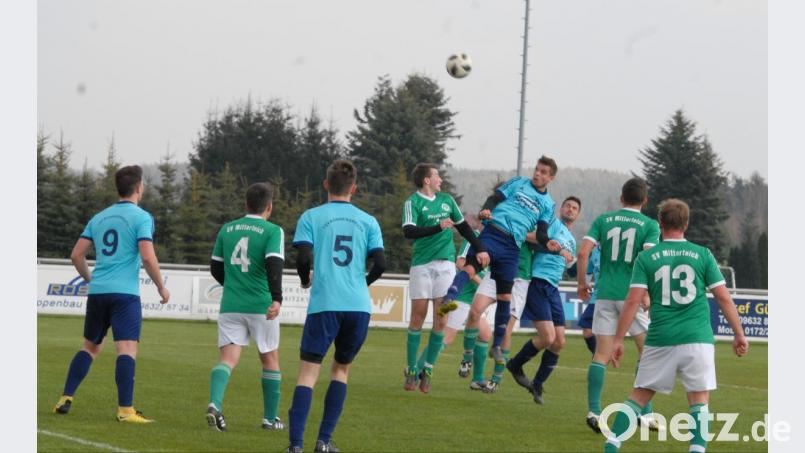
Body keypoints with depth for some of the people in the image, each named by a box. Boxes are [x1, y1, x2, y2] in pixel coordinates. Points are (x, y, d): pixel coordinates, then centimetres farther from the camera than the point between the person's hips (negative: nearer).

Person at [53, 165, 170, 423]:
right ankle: (125, 410, -17)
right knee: (127, 349, -10)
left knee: (90, 347, 18)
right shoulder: (141, 217, -4)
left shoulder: (99, 218, 15)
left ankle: (65, 399, 14)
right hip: (125, 293, -6)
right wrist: (161, 287, 0)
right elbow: (147, 258, -13)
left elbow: (76, 255, 14)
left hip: (97, 292, 6)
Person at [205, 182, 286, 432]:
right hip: (261, 306, -3)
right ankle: (270, 418, 19)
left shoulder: (227, 229, 10)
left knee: (228, 358, -3)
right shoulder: (272, 231, -5)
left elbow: (216, 267, 16)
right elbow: (274, 264, -19)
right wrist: (277, 298, -27)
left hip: (230, 306, 3)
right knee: (270, 360, 13)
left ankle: (215, 403, -29)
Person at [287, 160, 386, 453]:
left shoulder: (311, 217, 3)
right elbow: (380, 264, 2)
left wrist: (305, 280, 14)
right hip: (359, 306, 2)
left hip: (324, 305, -2)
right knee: (341, 369, 18)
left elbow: (302, 258, -7)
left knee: (308, 372, -2)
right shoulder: (368, 221, 9)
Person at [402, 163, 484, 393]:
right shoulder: (413, 202, -3)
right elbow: (408, 231, -18)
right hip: (421, 265, -4)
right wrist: (438, 228, -25)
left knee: (441, 320, -2)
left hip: (445, 263, 4)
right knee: (417, 317, -2)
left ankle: (427, 370, 7)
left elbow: (463, 226, 25)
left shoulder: (447, 200, 14)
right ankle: (411, 370, 6)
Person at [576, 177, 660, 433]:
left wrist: (582, 283, 10)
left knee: (601, 355, 5)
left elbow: (583, 252, -2)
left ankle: (593, 411, -6)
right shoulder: (650, 225, 0)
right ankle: (645, 413, 7)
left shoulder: (603, 220, 7)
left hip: (605, 294, 2)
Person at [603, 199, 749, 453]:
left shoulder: (646, 258, 4)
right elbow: (723, 298, 4)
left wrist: (618, 340, 1)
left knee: (639, 396, 11)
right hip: (698, 339, -1)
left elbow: (633, 301, -3)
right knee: (700, 400, 5)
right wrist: (739, 334, 12)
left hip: (660, 340, 1)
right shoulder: (702, 255, 5)